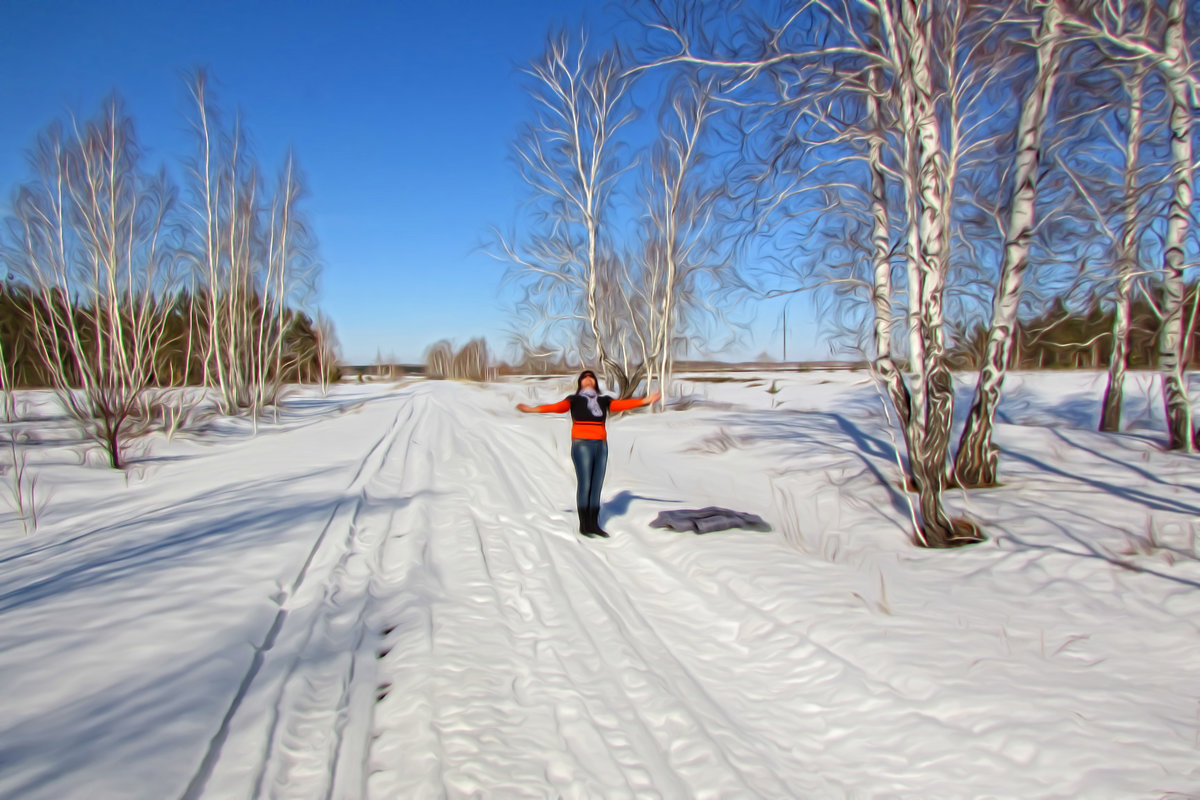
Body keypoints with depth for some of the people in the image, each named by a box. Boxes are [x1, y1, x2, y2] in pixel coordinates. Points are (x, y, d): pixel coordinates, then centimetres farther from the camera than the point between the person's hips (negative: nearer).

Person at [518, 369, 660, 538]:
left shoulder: (603, 400, 13)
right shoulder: (574, 399, 3)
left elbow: (621, 404, 1)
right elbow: (558, 407, -11)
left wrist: (646, 400, -11)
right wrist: (532, 409, -26)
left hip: (601, 446, 4)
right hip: (581, 445, -4)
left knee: (597, 486, 6)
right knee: (585, 485, -6)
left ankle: (594, 524, 13)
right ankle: (583, 525, 4)